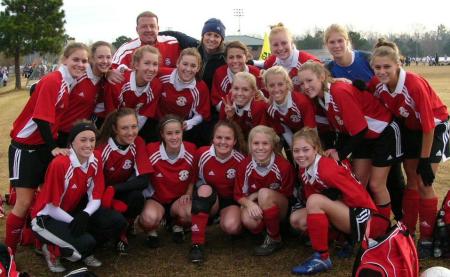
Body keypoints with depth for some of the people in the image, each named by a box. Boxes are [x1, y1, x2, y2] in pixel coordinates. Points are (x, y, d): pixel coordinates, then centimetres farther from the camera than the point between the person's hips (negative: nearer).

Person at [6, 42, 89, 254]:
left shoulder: (72, 84, 4)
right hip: (25, 146, -8)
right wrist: (54, 148, -20)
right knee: (24, 202, -6)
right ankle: (8, 250, 8)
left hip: (45, 145, 8)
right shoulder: (52, 81, -21)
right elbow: (41, 117, -24)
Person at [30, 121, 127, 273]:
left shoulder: (96, 159, -9)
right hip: (47, 217, -6)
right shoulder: (59, 164, -27)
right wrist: (74, 222, -22)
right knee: (85, 243, -29)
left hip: (74, 210, 6)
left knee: (117, 222, -14)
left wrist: (84, 216, -24)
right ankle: (52, 249, 1)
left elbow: (95, 198, -6)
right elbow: (52, 208, -20)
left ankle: (84, 249, 7)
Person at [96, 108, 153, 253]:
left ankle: (122, 231, -2)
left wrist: (113, 189, -33)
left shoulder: (138, 143, -15)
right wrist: (114, 203, -35)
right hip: (102, 192, -2)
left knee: (137, 197, -31)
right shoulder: (103, 148, -23)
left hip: (122, 192, 2)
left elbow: (143, 181, -20)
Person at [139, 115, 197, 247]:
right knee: (149, 219, -36)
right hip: (156, 198, -2)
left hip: (179, 199, 2)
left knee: (191, 214, -32)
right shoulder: (151, 150, -19)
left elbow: (193, 178, 4)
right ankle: (152, 232, 4)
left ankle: (177, 226, 7)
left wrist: (188, 194, -9)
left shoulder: (191, 150, -13)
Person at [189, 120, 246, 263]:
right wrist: (202, 189, -16)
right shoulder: (202, 154, -18)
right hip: (209, 200, 1)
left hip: (231, 200, -1)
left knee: (230, 226, -31)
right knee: (204, 189, -34)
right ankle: (197, 243, -29)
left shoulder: (240, 160, -17)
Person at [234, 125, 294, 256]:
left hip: (280, 209, -1)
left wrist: (256, 195, -15)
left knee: (264, 193, -34)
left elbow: (286, 195, -8)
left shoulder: (283, 166, -21)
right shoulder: (244, 166, -12)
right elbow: (239, 195, -4)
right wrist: (249, 203, -28)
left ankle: (274, 239, -15)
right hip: (255, 207, 2)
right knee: (248, 219, -34)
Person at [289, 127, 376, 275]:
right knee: (296, 219, -2)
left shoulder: (327, 169, -25)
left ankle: (322, 257, -18)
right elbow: (309, 196, 8)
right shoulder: (304, 170, 1)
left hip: (360, 216, -9)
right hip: (341, 211, 9)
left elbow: (358, 197, -25)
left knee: (315, 201, -28)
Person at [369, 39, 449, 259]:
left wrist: (425, 160, -21)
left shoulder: (415, 85, -34)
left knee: (424, 184, -8)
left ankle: (427, 239, 4)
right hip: (410, 128, 5)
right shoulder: (376, 85, -18)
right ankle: (407, 232, 18)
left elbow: (428, 126, -27)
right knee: (411, 180, 9)